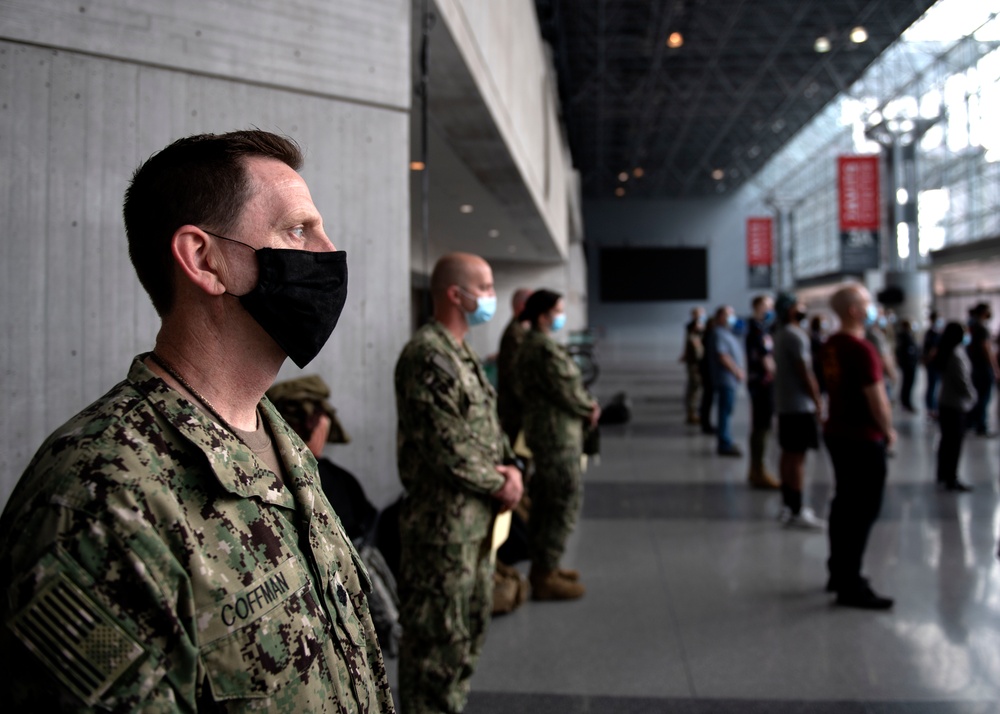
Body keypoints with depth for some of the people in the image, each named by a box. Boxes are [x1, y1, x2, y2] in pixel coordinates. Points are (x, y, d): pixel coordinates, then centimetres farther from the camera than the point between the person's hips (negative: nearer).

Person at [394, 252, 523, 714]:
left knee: (471, 623, 21)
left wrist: (511, 468, 0)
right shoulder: (427, 355, -19)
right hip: (443, 520, -10)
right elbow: (445, 447, -22)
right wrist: (496, 485, -11)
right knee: (438, 633, 2)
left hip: (477, 517, 10)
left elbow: (488, 424, 17)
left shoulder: (461, 353, 13)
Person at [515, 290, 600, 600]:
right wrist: (591, 408, -1)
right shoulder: (545, 350, -20)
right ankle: (545, 577, 1)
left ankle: (543, 566, 27)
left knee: (545, 503, 17)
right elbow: (568, 393, -20)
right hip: (557, 436, -11)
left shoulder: (531, 345, 14)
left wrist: (587, 405, 1)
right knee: (565, 503, -5)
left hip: (543, 432, 11)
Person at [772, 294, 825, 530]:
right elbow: (805, 372, -20)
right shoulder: (796, 335, -16)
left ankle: (789, 505, 21)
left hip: (785, 403, 10)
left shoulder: (780, 335, 14)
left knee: (788, 454, 14)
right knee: (797, 457, -8)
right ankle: (796, 513, -6)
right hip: (800, 404, -10)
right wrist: (818, 400, -11)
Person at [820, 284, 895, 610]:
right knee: (863, 511, -2)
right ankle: (851, 586, 4)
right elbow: (876, 399, -19)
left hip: (838, 433, 9)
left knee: (844, 505, 16)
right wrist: (888, 430, -4)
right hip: (864, 438, -9)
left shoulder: (831, 345, 6)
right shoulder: (862, 349, -20)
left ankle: (839, 573, 26)